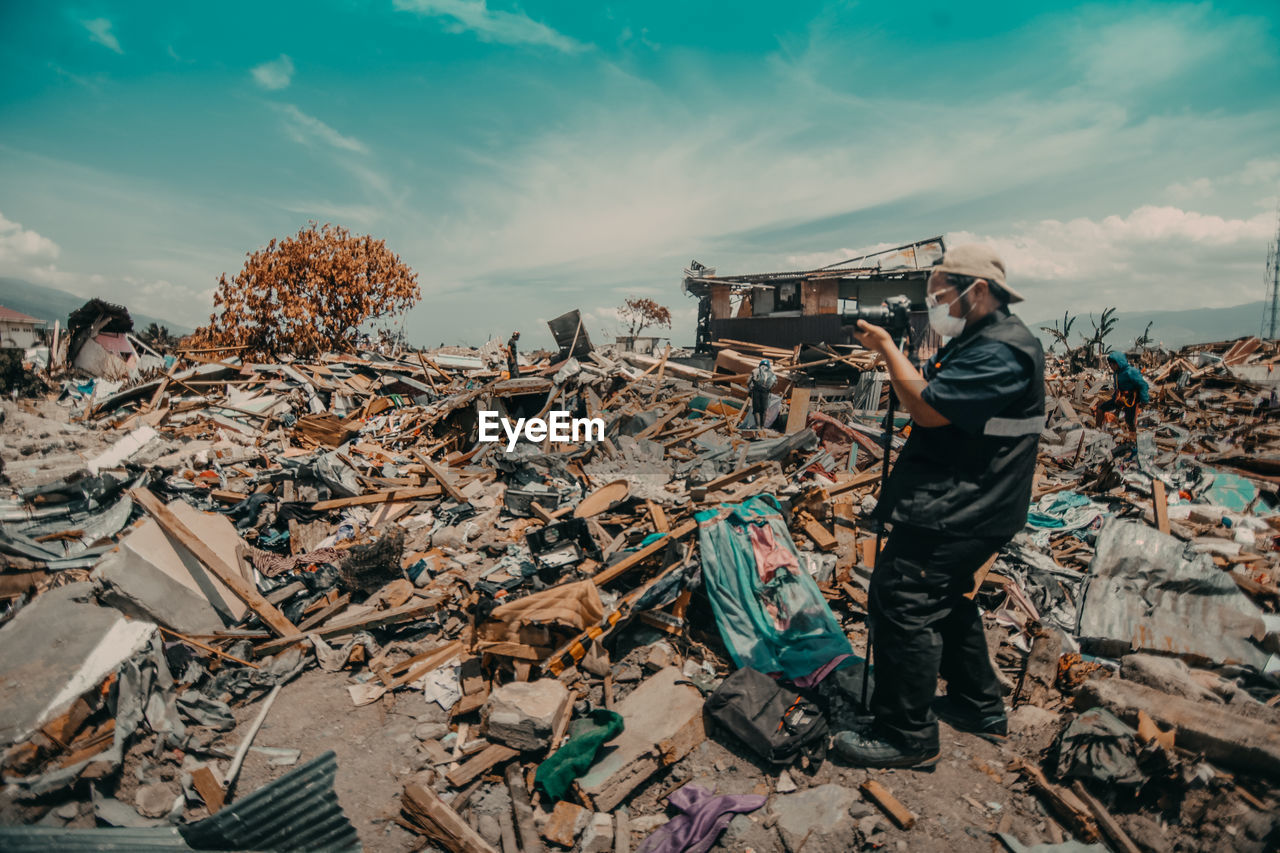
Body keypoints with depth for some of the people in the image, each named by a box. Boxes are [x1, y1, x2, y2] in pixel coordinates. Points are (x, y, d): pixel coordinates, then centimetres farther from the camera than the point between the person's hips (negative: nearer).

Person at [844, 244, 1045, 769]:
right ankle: (979, 709, 38)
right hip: (956, 504, 11)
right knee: (943, 599, 22)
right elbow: (928, 393, 17)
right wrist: (893, 354, 4)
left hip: (957, 512, -11)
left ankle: (907, 737, 3)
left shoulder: (1001, 351, -18)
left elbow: (927, 409, -24)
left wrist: (888, 350, -15)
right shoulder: (976, 341, 17)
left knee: (901, 603, -10)